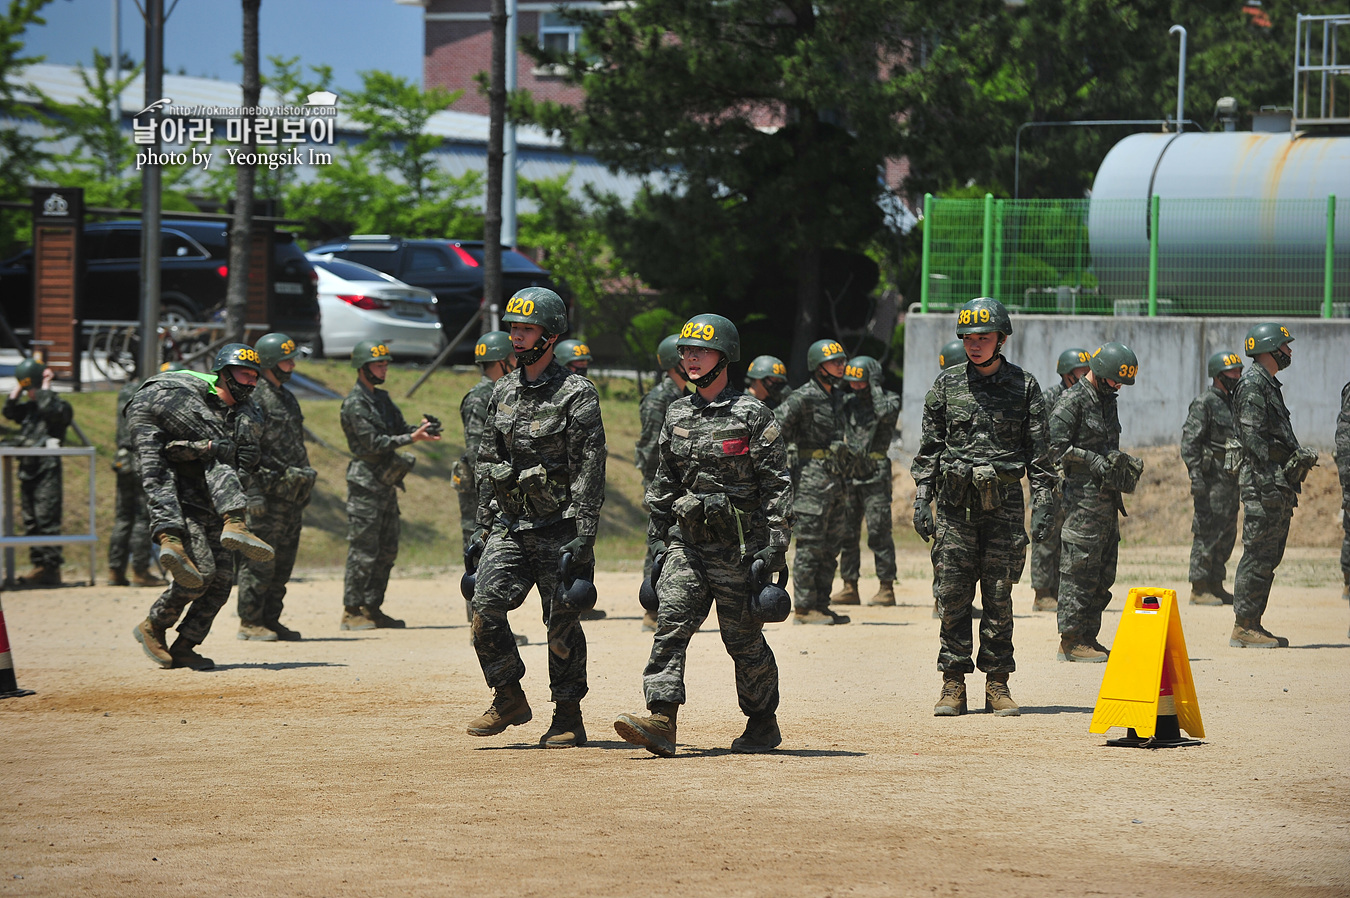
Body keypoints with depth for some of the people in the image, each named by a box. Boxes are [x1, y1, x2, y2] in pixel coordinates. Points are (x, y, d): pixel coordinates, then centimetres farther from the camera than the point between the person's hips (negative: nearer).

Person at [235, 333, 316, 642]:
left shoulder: (286, 397, 18)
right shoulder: (254, 399, -11)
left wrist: (303, 489, 22)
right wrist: (254, 493, -22)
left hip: (291, 492, 9)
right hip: (268, 491, -9)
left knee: (283, 560, 10)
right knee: (260, 558, -6)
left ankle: (271, 619, 15)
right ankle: (250, 622, -3)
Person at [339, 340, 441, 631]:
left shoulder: (382, 399, 17)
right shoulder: (355, 404, -12)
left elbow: (400, 429, 13)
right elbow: (374, 443, -19)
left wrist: (421, 430, -9)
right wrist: (412, 438, -26)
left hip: (386, 485, 9)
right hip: (366, 484, -9)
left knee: (386, 552, 11)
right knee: (363, 551, -8)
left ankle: (372, 609, 16)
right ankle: (352, 612, -5)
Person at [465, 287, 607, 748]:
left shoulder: (576, 395, -7)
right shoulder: (503, 392, 12)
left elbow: (590, 469, -11)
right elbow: (486, 462, 18)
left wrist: (582, 535, -17)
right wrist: (483, 526, 14)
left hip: (558, 530, -5)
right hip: (508, 526, 5)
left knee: (562, 623, -1)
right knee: (485, 607, -9)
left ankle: (567, 718, 9)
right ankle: (508, 698, 6)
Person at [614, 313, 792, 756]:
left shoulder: (752, 415, -5)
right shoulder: (677, 415, 12)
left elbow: (777, 485, -7)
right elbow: (663, 483, 19)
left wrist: (775, 543, -13)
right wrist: (656, 541, 14)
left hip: (738, 549, -5)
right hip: (686, 543, 5)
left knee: (744, 640, 4)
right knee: (670, 624, -11)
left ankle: (763, 724, 20)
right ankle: (660, 720, -20)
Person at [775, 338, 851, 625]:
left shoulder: (837, 397, 15)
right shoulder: (804, 397, -11)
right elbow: (773, 427, -14)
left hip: (835, 479, 9)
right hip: (813, 476, -9)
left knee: (831, 546, 10)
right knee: (810, 544, -6)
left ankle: (820, 604, 16)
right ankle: (803, 608, -3)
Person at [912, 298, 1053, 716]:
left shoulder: (1024, 385, 4)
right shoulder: (947, 384, 7)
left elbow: (1039, 447, 5)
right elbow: (929, 446, 10)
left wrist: (1043, 498, -3)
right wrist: (922, 497, 3)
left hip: (1003, 504, -1)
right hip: (955, 503, 1)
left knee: (999, 596, 1)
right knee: (953, 595, -1)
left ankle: (997, 684, 7)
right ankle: (953, 685, 4)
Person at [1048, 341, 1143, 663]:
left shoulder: (1107, 401, 18)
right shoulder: (1073, 401, -10)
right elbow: (1054, 446, -16)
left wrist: (1124, 464, 9)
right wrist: (1093, 460, -19)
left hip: (1107, 498, 9)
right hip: (1083, 498, -9)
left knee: (1103, 574, 10)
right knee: (1079, 570, -7)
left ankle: (1088, 638, 16)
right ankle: (1071, 641, -4)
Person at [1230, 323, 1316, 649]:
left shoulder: (1269, 384, 20)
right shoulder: (1252, 384, -12)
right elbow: (1252, 437, -19)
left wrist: (1298, 455, 12)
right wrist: (1272, 476, -22)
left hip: (1278, 486, 10)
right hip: (1262, 483, -10)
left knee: (1270, 556, 11)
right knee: (1259, 554, -9)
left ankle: (1253, 624, 15)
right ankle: (1243, 628, -8)